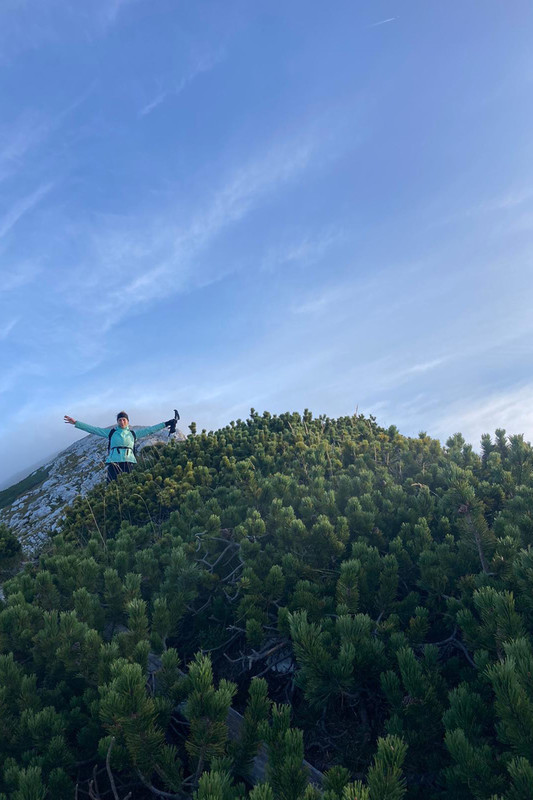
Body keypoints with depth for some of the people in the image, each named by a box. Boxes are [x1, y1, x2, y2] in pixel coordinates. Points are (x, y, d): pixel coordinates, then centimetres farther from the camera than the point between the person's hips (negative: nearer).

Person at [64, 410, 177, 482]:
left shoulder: (133, 434, 18)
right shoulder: (111, 432, 15)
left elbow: (149, 430, 16)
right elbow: (93, 429, 14)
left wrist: (166, 424, 12)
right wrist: (76, 423, 10)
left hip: (129, 462, 1)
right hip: (114, 463, -1)